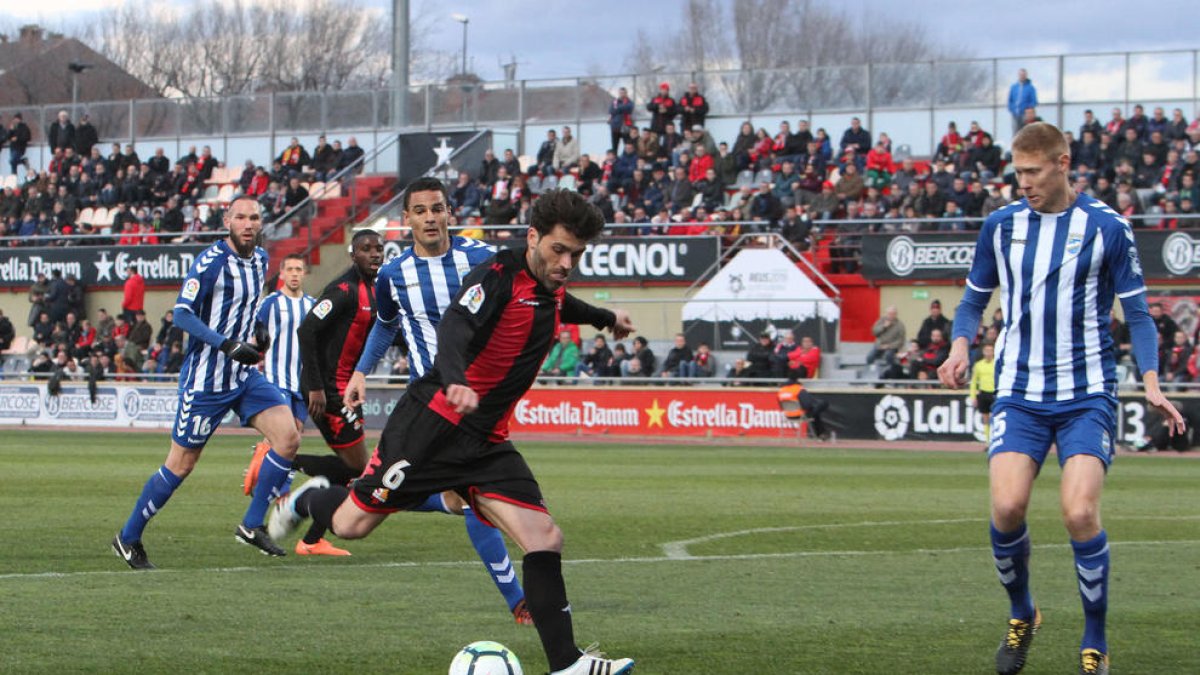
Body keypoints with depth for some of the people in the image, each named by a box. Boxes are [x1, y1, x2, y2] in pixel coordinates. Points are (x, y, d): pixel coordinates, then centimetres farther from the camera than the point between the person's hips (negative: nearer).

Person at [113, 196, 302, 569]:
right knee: (180, 465, -1)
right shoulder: (211, 262, -15)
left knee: (288, 436, -9)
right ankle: (128, 539, 15)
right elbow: (182, 314, -19)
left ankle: (252, 525, 1)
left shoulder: (260, 260, 9)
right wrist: (229, 346, -26)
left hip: (244, 375, 7)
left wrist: (256, 335, 9)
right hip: (206, 379, -7)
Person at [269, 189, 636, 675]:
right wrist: (455, 382, -54)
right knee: (352, 524, 4)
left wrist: (605, 318, 55)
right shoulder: (497, 276, -17)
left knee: (545, 540, -10)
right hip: (432, 425, -7)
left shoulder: (549, 289, 9)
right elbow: (453, 329, -34)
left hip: (486, 443, 7)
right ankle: (308, 501, 39)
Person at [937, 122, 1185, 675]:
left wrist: (1151, 383, -9)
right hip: (1020, 392, 2)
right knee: (1007, 506, -16)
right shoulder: (1001, 225, 6)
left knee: (1080, 512, -18)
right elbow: (974, 299, 17)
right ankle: (1021, 617, 11)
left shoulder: (1106, 228, -2)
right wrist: (960, 347, -4)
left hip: (1087, 396, -2)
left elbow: (1137, 313, 4)